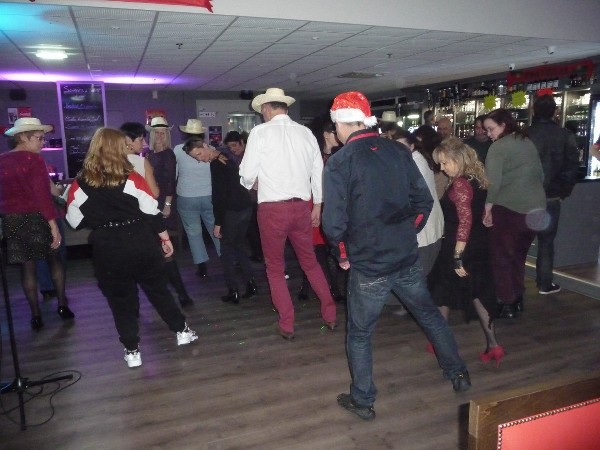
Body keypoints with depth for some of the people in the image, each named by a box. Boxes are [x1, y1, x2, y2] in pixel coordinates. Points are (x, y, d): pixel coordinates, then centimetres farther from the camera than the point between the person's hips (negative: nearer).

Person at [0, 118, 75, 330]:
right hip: (36, 218, -5)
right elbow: (42, 195, -19)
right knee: (54, 259, 13)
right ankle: (62, 305, 16)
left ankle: (36, 314, 13)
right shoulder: (34, 160, -13)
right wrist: (53, 224, -18)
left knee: (27, 265, 10)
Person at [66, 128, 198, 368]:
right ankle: (181, 331, 27)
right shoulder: (132, 178, -9)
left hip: (107, 249, 0)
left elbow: (74, 221, 2)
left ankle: (132, 351, 18)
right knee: (158, 289, 17)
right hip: (141, 243, 0)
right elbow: (151, 211, -6)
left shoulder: (80, 184, -4)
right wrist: (165, 237, 5)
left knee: (120, 299, 13)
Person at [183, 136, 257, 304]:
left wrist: (218, 223, -15)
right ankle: (250, 284, 18)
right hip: (245, 207, 9)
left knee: (227, 249, 4)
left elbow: (219, 195, -18)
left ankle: (233, 291, 6)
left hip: (232, 211, -9)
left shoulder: (216, 164, -15)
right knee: (240, 245, 18)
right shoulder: (226, 157, 11)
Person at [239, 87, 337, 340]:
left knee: (275, 267, 12)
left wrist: (253, 184, 15)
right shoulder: (305, 132, 4)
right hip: (301, 206, 4)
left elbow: (247, 174, -9)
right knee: (310, 261, 20)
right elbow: (318, 172, 7)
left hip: (272, 208, -4)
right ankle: (330, 315, 26)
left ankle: (286, 325, 17)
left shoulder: (260, 132, -7)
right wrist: (317, 206, 17)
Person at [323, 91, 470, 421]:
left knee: (359, 334, 15)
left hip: (367, 266, -4)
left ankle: (362, 401, 27)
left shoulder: (339, 163, -12)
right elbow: (424, 201, 3)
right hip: (407, 258, 4)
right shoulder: (398, 151, 0)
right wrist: (407, 235, 14)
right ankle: (458, 374, 40)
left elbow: (334, 222, -16)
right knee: (430, 316, 25)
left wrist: (343, 255, 1)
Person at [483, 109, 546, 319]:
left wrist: (488, 207, -11)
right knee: (518, 255, 20)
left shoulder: (498, 147, -9)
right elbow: (540, 175, 20)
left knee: (501, 257, 6)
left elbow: (492, 181, -17)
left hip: (508, 209, -7)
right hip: (534, 208, 7)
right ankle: (518, 300, 28)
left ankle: (507, 305, 9)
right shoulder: (528, 143, 13)